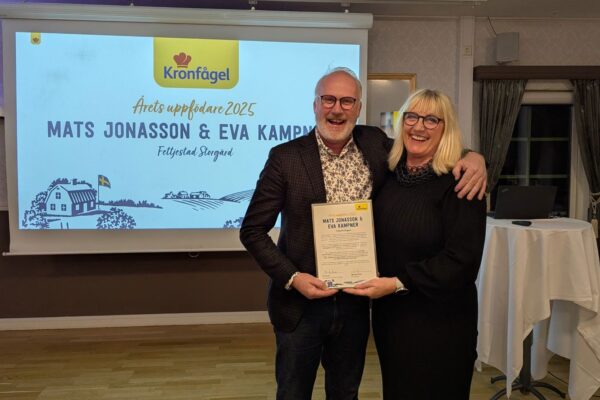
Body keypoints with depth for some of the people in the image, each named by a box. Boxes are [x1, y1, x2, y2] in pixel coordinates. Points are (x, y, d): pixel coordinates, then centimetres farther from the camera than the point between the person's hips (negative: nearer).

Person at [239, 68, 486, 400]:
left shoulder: (375, 144, -2)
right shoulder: (285, 157, -10)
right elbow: (252, 230, -7)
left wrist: (471, 156, -9)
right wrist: (291, 278, -17)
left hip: (355, 302, 3)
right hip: (301, 302, -2)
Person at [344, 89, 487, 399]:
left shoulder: (459, 183, -15)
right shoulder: (388, 175, 3)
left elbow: (462, 260, -20)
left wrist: (399, 283, -21)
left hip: (439, 323, -5)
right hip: (388, 314, 6)